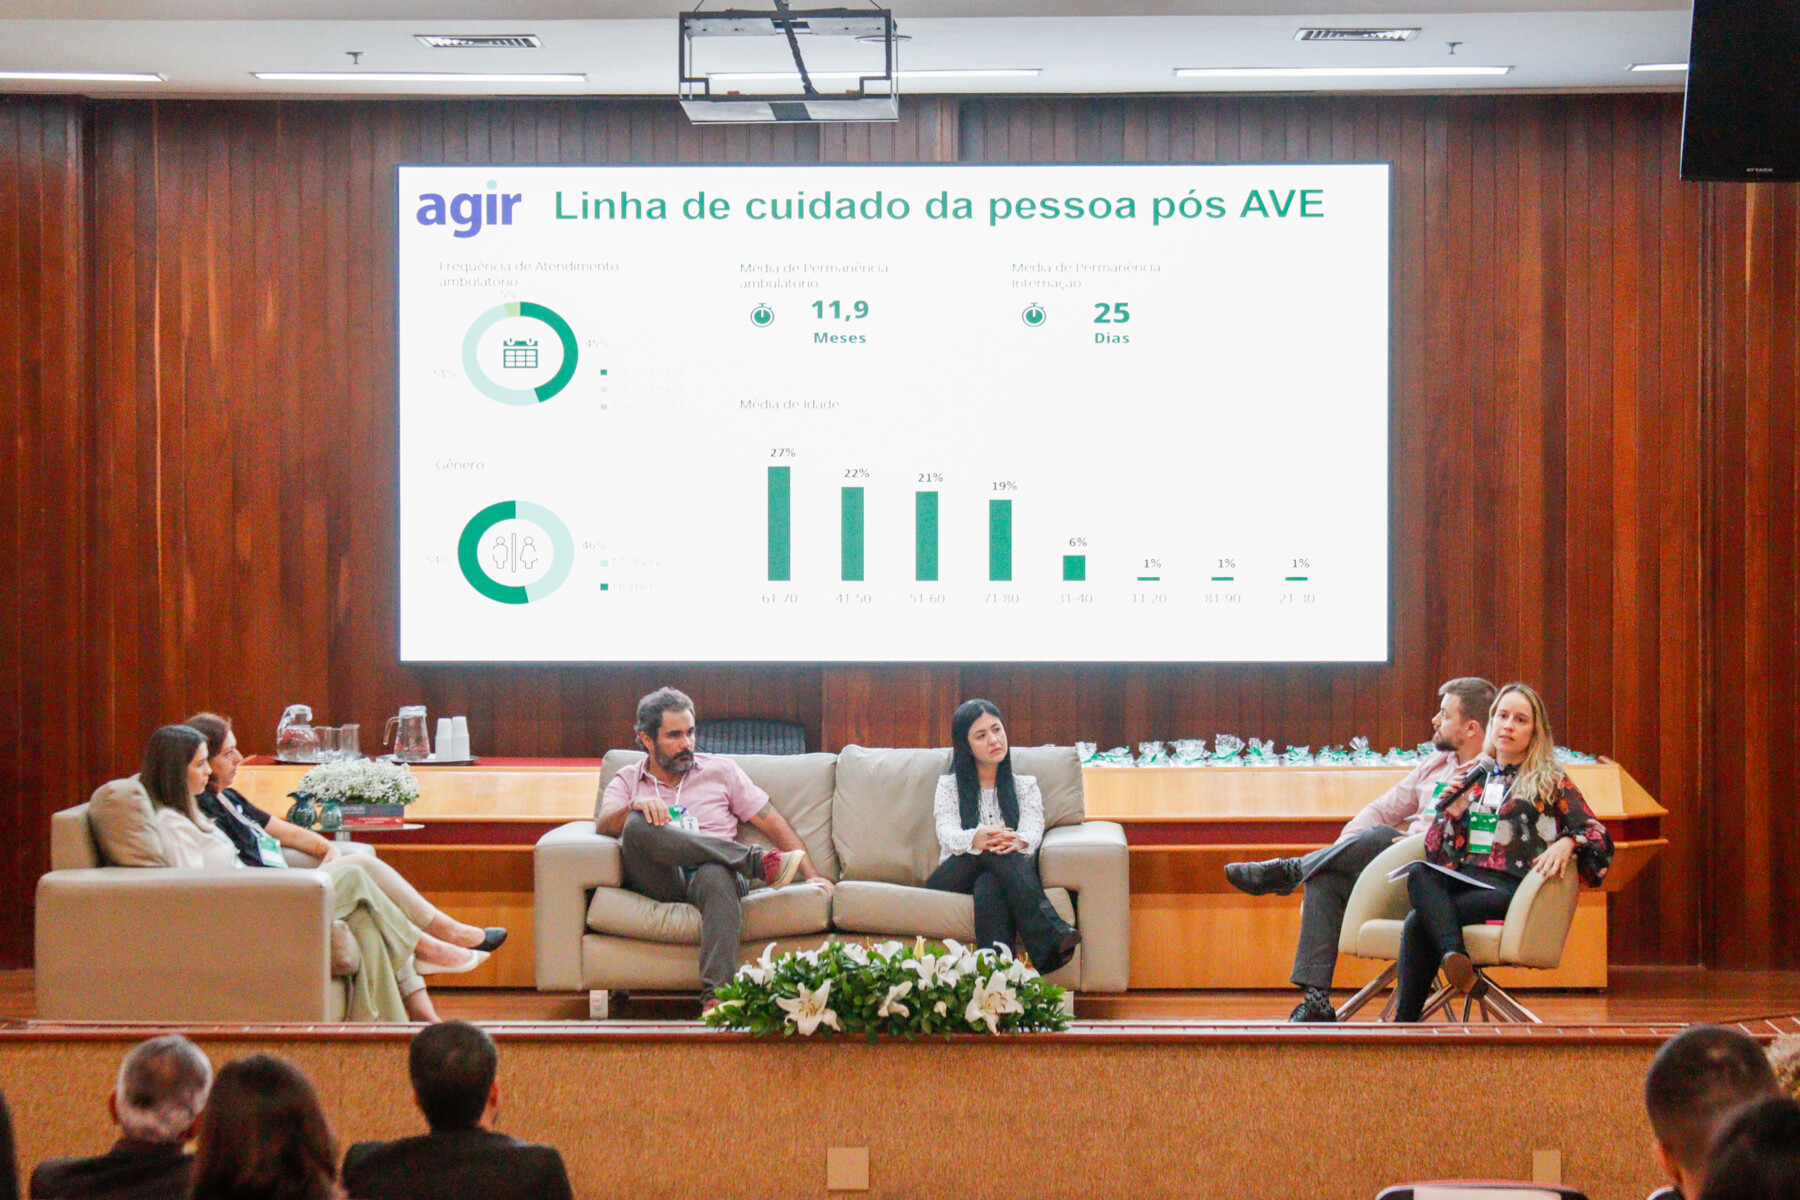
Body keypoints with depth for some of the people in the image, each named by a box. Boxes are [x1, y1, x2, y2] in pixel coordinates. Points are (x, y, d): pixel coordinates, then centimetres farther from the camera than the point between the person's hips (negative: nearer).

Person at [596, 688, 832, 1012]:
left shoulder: (720, 770, 22)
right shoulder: (627, 782, 21)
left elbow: (773, 824, 19)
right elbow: (605, 824, 0)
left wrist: (811, 875, 7)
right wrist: (636, 807, -23)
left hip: (712, 870, 0)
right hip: (660, 884, 0)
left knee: (716, 876, -40)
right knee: (637, 826, -31)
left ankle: (716, 994, -56)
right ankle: (758, 862, -28)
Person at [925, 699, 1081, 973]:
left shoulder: (1025, 786, 21)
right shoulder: (949, 786, 18)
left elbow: (1032, 833, -1)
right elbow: (947, 834, -4)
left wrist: (1017, 841, -31)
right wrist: (975, 839, -33)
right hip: (952, 879, -1)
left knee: (989, 884, -41)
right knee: (992, 850, -37)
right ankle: (1053, 936, -60)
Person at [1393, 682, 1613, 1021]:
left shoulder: (1551, 783, 16)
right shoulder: (1468, 780, 28)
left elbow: (1598, 836, 6)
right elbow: (1435, 851, 24)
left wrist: (1565, 844, -15)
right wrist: (1451, 814, 5)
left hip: (1510, 889, -4)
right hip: (1460, 883, 4)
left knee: (1419, 923, -32)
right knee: (1418, 874, -35)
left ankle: (1404, 1024, -37)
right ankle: (1456, 958, -52)